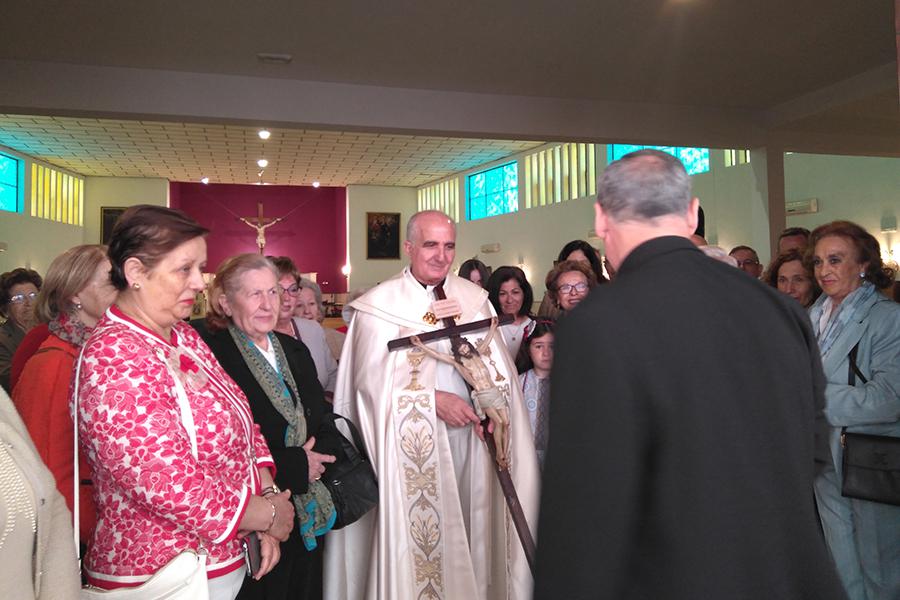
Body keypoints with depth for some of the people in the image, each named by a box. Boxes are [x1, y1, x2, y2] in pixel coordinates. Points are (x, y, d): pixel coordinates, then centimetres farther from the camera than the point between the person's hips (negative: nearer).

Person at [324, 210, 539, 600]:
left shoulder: (474, 298, 6)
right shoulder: (379, 305, -4)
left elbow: (497, 363, 4)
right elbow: (372, 378, -10)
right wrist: (433, 399, -18)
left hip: (469, 436, 3)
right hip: (411, 445, -3)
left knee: (469, 526, 11)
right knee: (418, 529, 4)